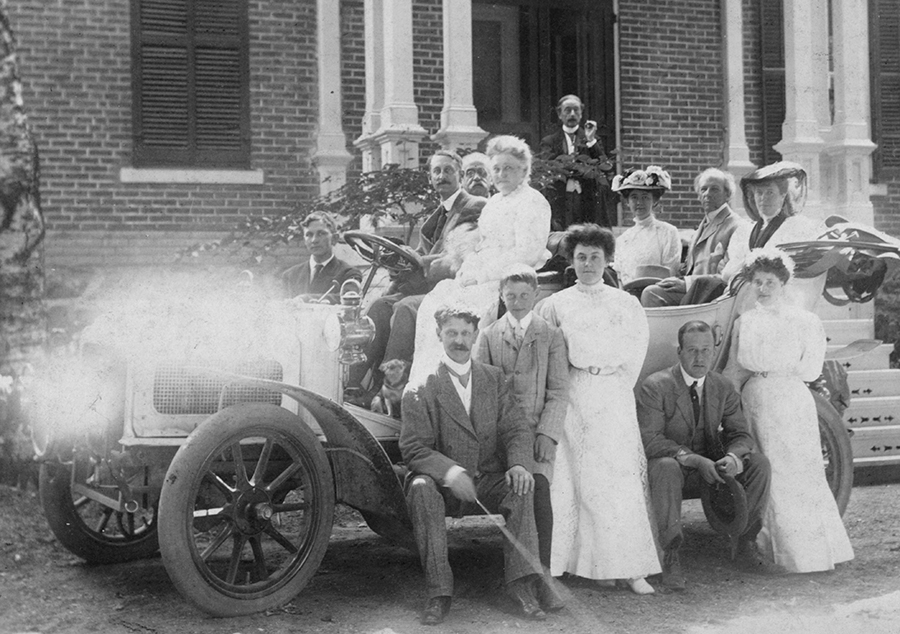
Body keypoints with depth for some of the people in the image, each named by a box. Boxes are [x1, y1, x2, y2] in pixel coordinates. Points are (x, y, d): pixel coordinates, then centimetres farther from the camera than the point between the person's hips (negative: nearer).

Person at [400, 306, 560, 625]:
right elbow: (413, 448, -8)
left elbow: (516, 429, 6)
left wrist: (519, 464, -17)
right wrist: (450, 471, -28)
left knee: (521, 486, -27)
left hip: (488, 480, 3)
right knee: (421, 489, -34)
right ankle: (438, 593, -28)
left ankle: (521, 582, -24)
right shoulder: (421, 387, 0)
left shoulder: (494, 378, 12)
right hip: (443, 483, -2)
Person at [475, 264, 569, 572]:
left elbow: (559, 392, 3)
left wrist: (547, 433, -9)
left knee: (538, 487, -19)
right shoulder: (489, 335, 12)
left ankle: (542, 567, -13)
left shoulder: (551, 335, 8)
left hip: (538, 430, -1)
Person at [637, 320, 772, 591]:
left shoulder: (723, 387, 2)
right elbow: (649, 440, -21)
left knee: (759, 462, -16)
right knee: (665, 466, -39)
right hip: (672, 467, -5)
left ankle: (746, 541, 1)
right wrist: (692, 459, -34)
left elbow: (741, 435, 0)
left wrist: (733, 457, -25)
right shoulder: (655, 386, -13)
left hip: (710, 466, 5)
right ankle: (670, 556, -31)